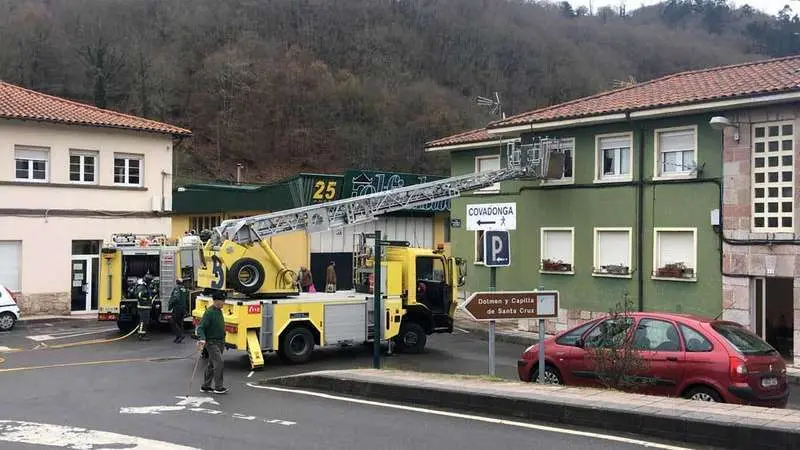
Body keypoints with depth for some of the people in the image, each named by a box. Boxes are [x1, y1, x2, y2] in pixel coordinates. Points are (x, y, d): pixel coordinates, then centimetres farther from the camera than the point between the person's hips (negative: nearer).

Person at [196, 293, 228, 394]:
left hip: (219, 342, 9)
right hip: (212, 342, -9)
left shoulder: (219, 311, 11)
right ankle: (218, 387, -9)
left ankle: (205, 386, 20)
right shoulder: (209, 312, -17)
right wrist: (202, 339, -36)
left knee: (211, 364, 13)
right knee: (219, 362, -14)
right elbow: (200, 327, -20)